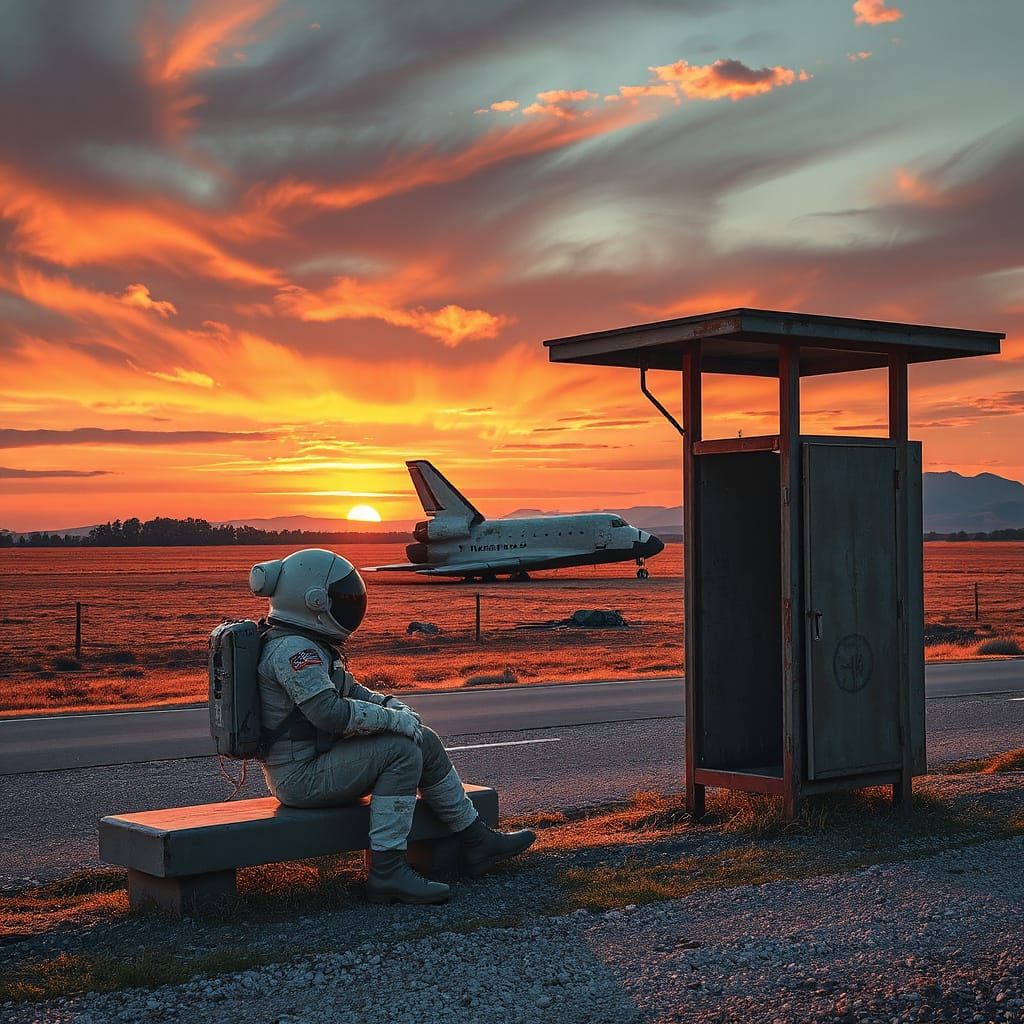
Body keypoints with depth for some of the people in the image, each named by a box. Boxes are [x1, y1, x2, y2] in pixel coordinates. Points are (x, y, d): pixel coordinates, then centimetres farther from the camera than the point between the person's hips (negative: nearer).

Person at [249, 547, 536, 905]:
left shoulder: (309, 645, 15)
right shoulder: (292, 650, -20)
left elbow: (349, 690, 21)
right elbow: (328, 711, -30)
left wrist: (394, 706, 2)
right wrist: (393, 718, -20)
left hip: (320, 758, 11)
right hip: (301, 777, -11)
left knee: (426, 743, 6)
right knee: (401, 750, -22)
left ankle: (478, 840, 13)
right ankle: (387, 872, -20)